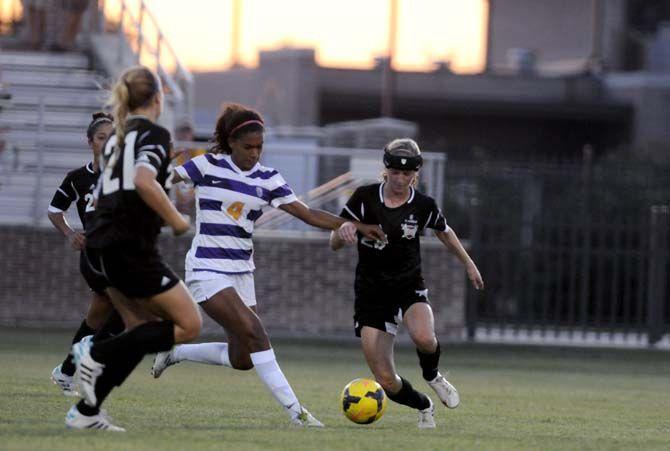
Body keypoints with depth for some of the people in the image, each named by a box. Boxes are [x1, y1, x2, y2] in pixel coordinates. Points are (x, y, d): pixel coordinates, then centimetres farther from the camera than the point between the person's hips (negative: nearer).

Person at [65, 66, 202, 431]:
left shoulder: (117, 137, 17)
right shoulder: (155, 134, -9)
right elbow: (144, 181, -27)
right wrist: (175, 220, -15)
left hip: (101, 246, 9)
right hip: (131, 249, -9)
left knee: (144, 330, 14)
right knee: (189, 325, -2)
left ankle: (86, 412, 6)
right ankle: (97, 355, -11)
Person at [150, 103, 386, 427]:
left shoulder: (267, 179, 5)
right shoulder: (208, 166, -5)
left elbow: (308, 214, 3)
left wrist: (355, 226, -4)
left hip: (241, 273, 6)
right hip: (207, 270, -6)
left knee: (242, 360, 5)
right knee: (254, 332, -21)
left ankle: (175, 353, 28)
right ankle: (294, 411, -21)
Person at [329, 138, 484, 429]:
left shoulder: (424, 206, -6)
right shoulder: (364, 198, -9)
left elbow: (444, 232, 16)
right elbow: (334, 245, -7)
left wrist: (468, 263, 25)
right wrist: (343, 230, -29)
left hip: (409, 286, 0)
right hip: (370, 292, 0)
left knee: (423, 337, -35)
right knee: (386, 381, -8)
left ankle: (432, 376, 2)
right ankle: (424, 408, 26)